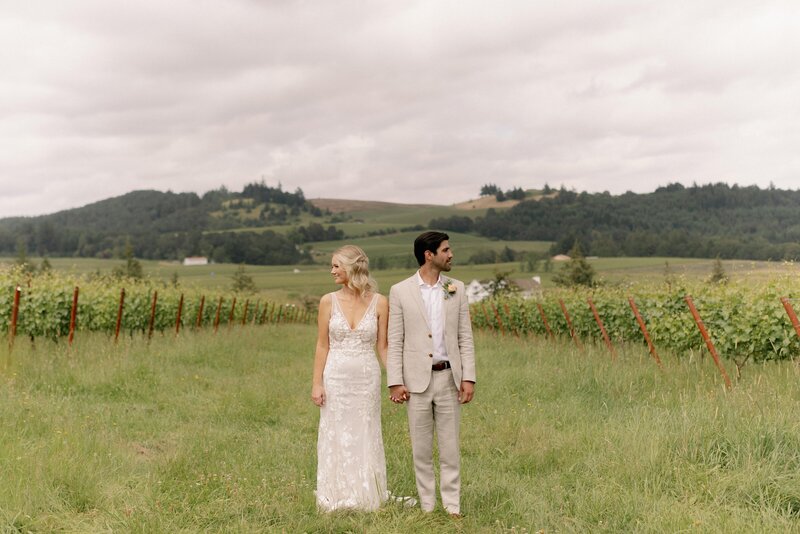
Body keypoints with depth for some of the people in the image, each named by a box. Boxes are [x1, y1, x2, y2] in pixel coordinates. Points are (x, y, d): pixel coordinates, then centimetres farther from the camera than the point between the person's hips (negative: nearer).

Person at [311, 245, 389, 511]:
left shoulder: (379, 302, -2)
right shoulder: (329, 301, 0)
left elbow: (382, 347, 2)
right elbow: (322, 346, 2)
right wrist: (316, 383, -3)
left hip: (367, 379, 0)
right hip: (336, 378, 1)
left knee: (365, 437, 7)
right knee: (336, 438, 7)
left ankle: (366, 498, 22)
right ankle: (336, 499, 20)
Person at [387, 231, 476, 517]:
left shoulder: (456, 289, 6)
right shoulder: (400, 291, -2)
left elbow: (465, 338, 5)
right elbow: (395, 342, -3)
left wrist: (468, 377, -3)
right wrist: (395, 382, -9)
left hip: (449, 378, 2)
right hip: (417, 380, -2)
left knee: (450, 448, 6)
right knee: (421, 450, 7)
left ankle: (452, 507, 15)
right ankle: (427, 507, 18)